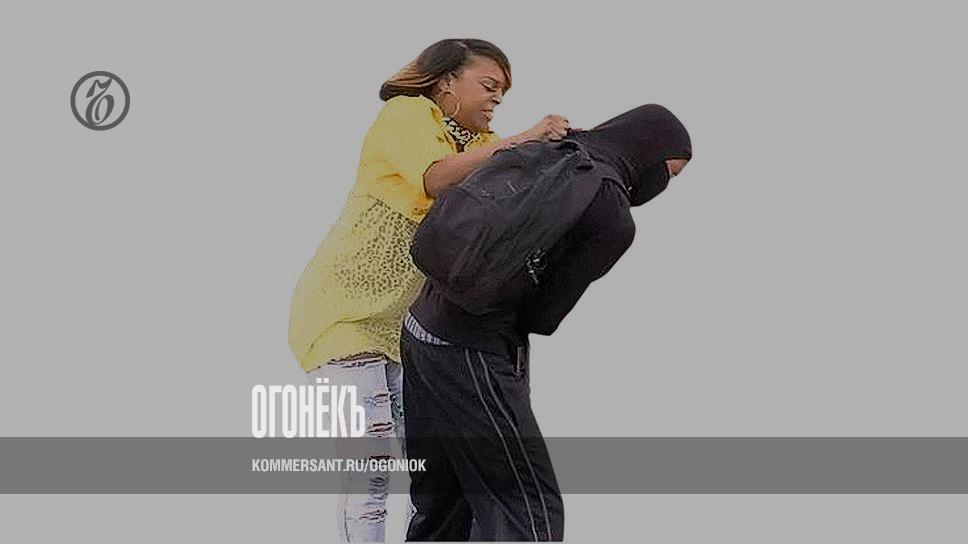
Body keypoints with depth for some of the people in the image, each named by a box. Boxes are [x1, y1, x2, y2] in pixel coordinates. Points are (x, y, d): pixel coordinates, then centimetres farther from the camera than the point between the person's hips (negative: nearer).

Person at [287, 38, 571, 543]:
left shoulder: (480, 147, 15)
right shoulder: (407, 114, -8)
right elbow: (437, 178, -26)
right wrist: (521, 142, -26)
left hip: (407, 326, 7)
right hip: (343, 316, -7)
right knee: (369, 474, -12)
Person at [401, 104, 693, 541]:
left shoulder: (545, 148, 9)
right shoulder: (615, 220, -11)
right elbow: (542, 315, -8)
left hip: (421, 324, 8)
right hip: (473, 353, -8)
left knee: (440, 508, 18)